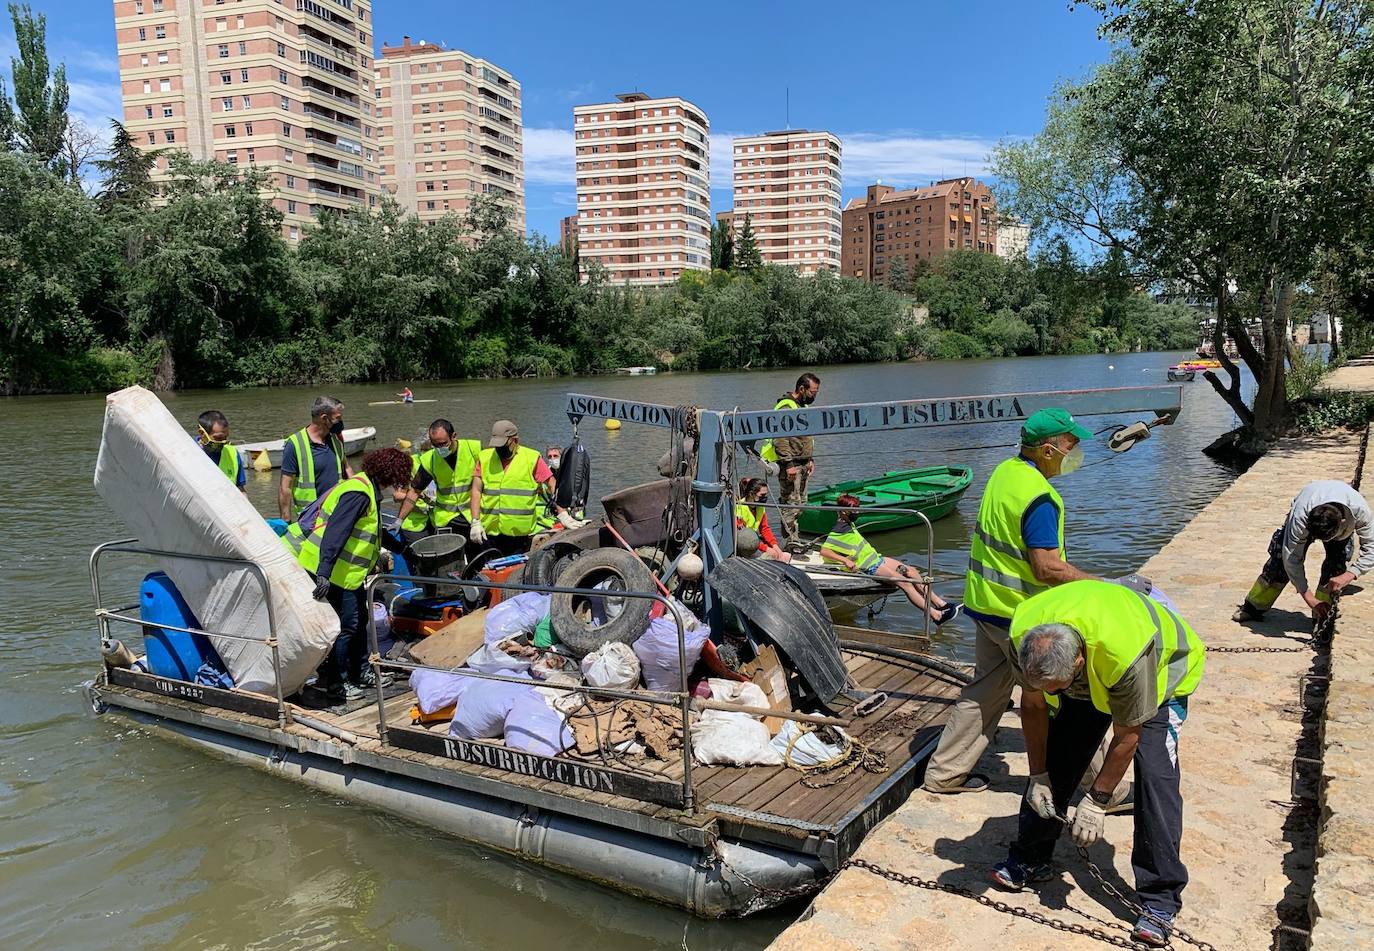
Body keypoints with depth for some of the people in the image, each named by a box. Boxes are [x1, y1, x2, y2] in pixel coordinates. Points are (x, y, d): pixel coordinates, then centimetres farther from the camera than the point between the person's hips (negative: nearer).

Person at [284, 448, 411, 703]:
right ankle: (335, 684, 8)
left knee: (359, 618, 18)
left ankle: (359, 672, 31)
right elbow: (335, 532, -31)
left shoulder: (368, 491, 13)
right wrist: (324, 573, -37)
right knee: (345, 624, -4)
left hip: (348, 571, 11)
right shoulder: (358, 494, -21)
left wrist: (402, 548, 41)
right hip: (332, 571, -11)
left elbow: (377, 532, 30)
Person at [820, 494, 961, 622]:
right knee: (904, 582, -18)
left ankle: (940, 603, 3)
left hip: (875, 558, 10)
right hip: (868, 567, -10)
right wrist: (845, 560, -32)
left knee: (911, 571, 2)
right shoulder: (839, 531, -17)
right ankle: (936, 616, -17)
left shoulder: (847, 524, 12)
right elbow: (824, 551, -26)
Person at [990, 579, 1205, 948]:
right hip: (1088, 678, 5)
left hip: (1162, 672, -4)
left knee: (1155, 775, -18)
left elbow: (1126, 738, -28)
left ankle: (1160, 901, -8)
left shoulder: (1125, 653, -45)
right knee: (1055, 760, -2)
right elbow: (1033, 705, -13)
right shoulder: (1024, 635, -32)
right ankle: (1031, 859, 16)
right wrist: (1038, 775, -9)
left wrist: (1096, 801, -20)